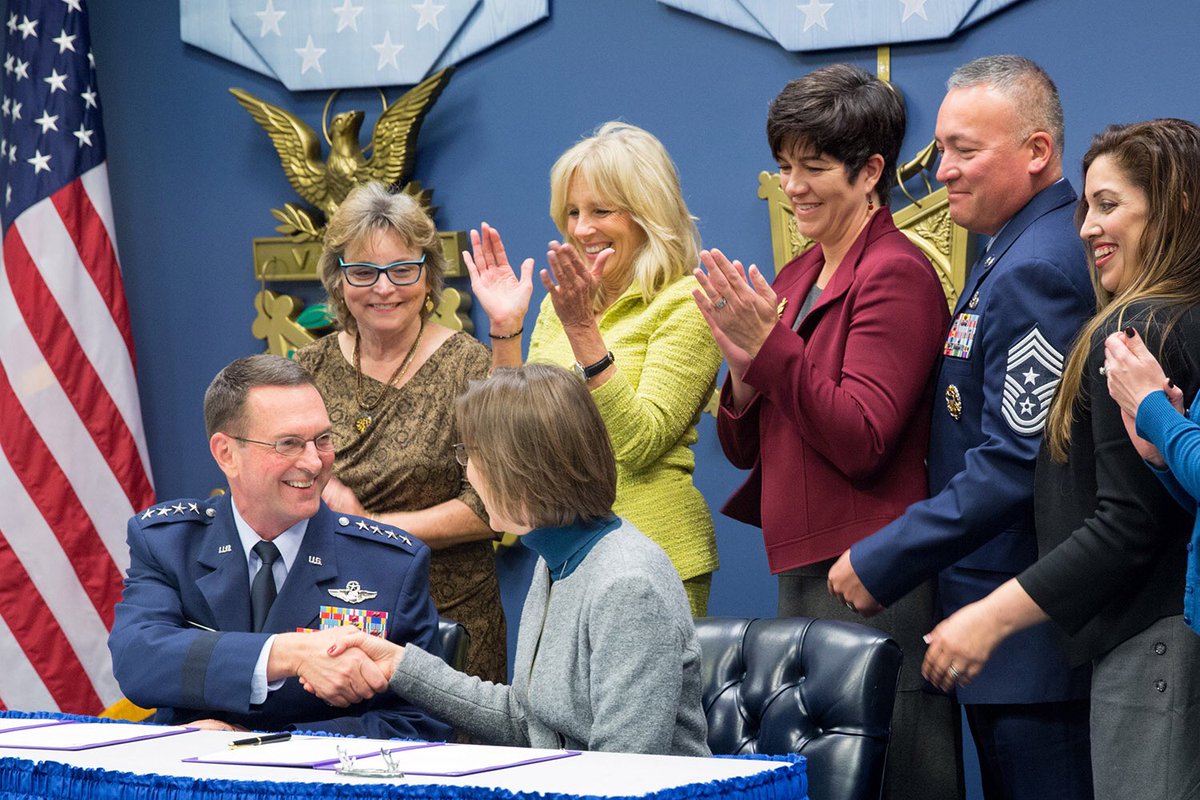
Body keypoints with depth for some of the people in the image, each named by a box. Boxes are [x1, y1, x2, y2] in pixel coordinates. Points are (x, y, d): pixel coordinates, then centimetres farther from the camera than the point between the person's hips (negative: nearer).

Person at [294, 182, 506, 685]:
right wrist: (314, 490, -7)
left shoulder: (469, 367, -4)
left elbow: (489, 508, -9)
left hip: (449, 614, -3)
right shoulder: (311, 369, 8)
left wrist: (369, 528, -10)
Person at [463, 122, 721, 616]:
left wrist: (584, 331, -23)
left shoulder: (683, 305, -8)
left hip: (651, 553, -6)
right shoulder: (559, 303, 12)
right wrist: (504, 327, -1)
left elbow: (637, 443, -19)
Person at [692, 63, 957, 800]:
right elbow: (745, 448, 15)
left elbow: (861, 441, -17)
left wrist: (772, 345, -18)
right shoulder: (797, 278, 14)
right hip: (801, 571, 9)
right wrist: (743, 372, -4)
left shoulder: (897, 274, -10)